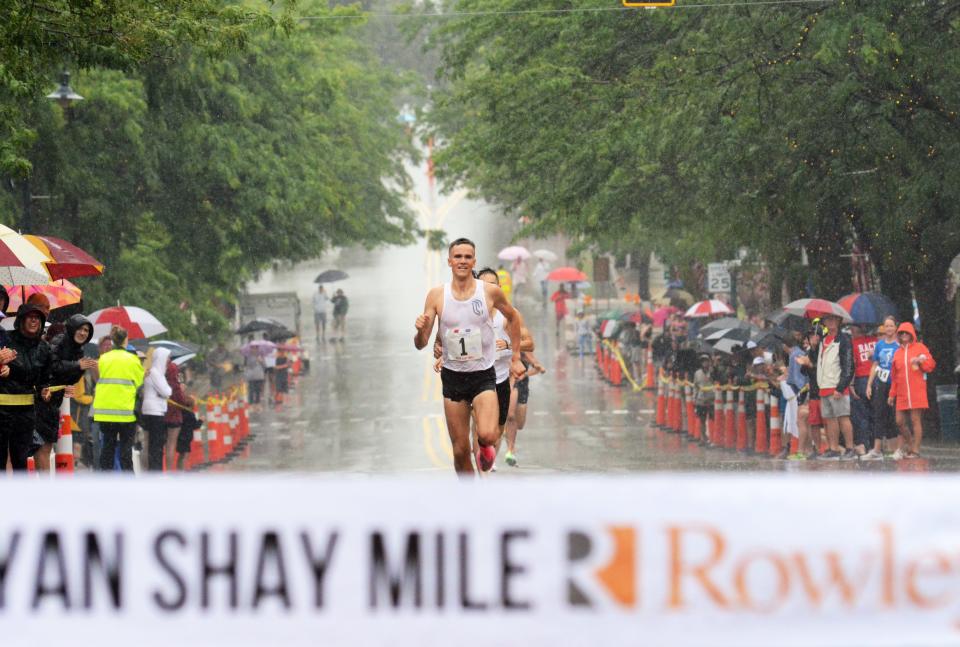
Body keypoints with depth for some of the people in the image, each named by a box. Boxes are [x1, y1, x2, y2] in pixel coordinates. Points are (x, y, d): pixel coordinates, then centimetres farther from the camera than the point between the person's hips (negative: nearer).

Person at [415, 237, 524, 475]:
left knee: (487, 435, -23)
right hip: (452, 376, 2)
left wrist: (515, 357, 15)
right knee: (460, 450, 3)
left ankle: (485, 446, 14)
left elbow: (512, 317, 15)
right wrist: (420, 330, -26)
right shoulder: (437, 295, -4)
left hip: (483, 374, -1)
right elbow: (421, 344, -3)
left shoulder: (490, 292, -6)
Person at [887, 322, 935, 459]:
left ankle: (915, 450, -4)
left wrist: (921, 361, -18)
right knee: (900, 421, 1)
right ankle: (907, 446, 20)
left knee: (915, 420, -6)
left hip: (917, 392, -5)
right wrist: (892, 394, 17)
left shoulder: (920, 348, 6)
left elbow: (931, 365, 1)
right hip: (902, 394, 5)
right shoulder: (897, 353, 18)